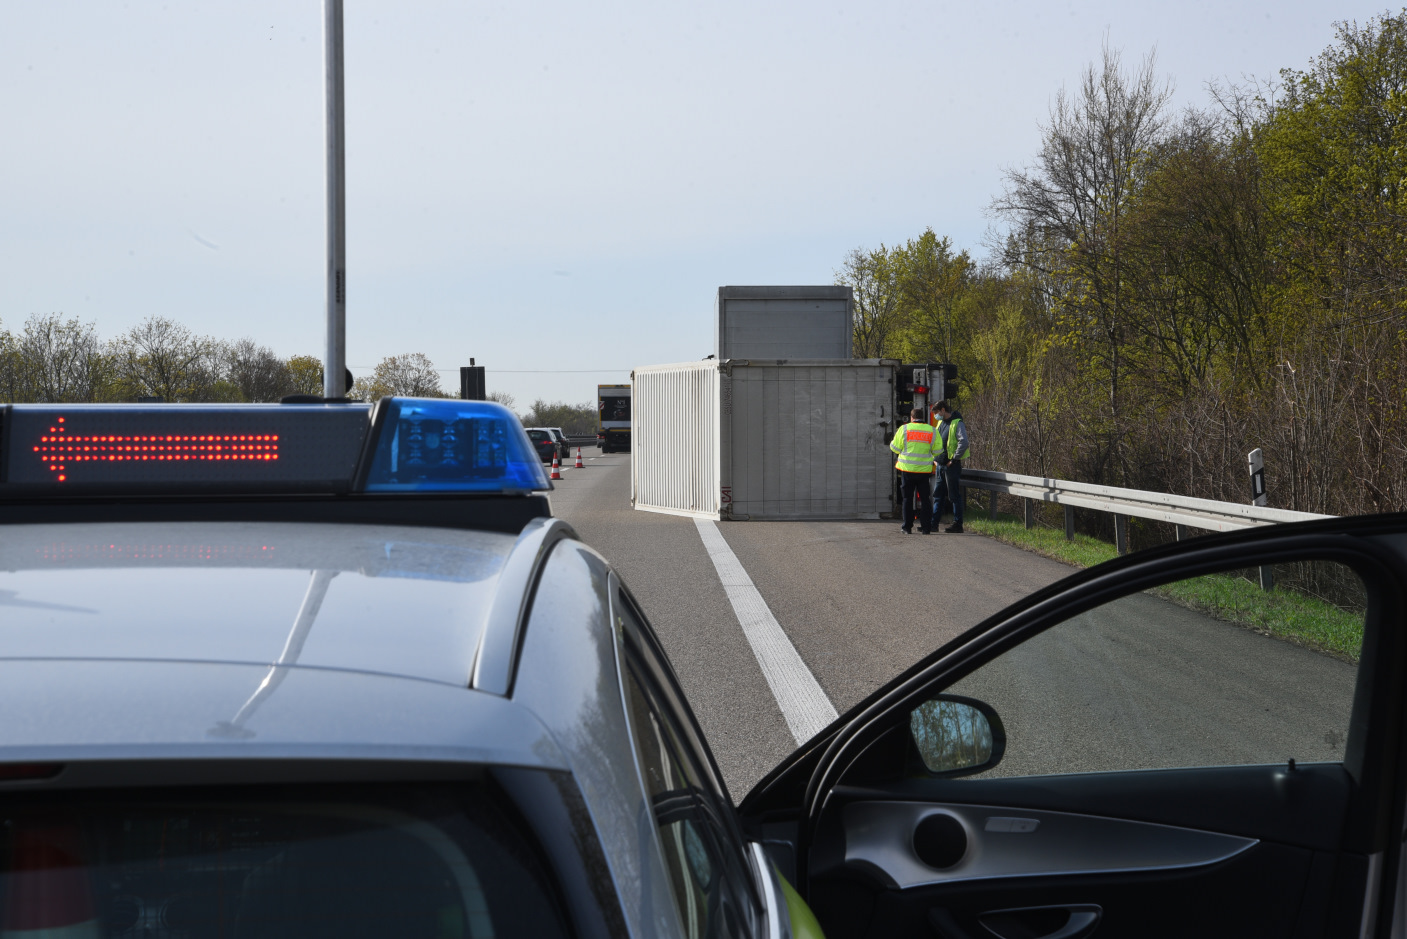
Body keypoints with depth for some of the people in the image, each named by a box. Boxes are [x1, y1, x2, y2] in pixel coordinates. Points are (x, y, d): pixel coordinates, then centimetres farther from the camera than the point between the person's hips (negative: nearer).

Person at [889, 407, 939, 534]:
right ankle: (925, 527, 6)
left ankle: (907, 527, 9)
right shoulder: (932, 431, 0)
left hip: (907, 469, -1)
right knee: (924, 499, 8)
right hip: (924, 470, 1)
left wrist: (892, 441, 24)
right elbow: (937, 451, 4)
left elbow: (895, 448, 1)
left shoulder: (904, 429, -3)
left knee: (907, 499, 8)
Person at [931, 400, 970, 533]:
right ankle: (934, 523, 16)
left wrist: (954, 459, -18)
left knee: (954, 496, -4)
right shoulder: (940, 423, 15)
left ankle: (958, 525, 0)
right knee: (938, 496, 11)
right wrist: (936, 458, 14)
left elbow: (963, 443, -22)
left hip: (952, 465, -9)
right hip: (941, 465, 9)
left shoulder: (957, 423, -12)